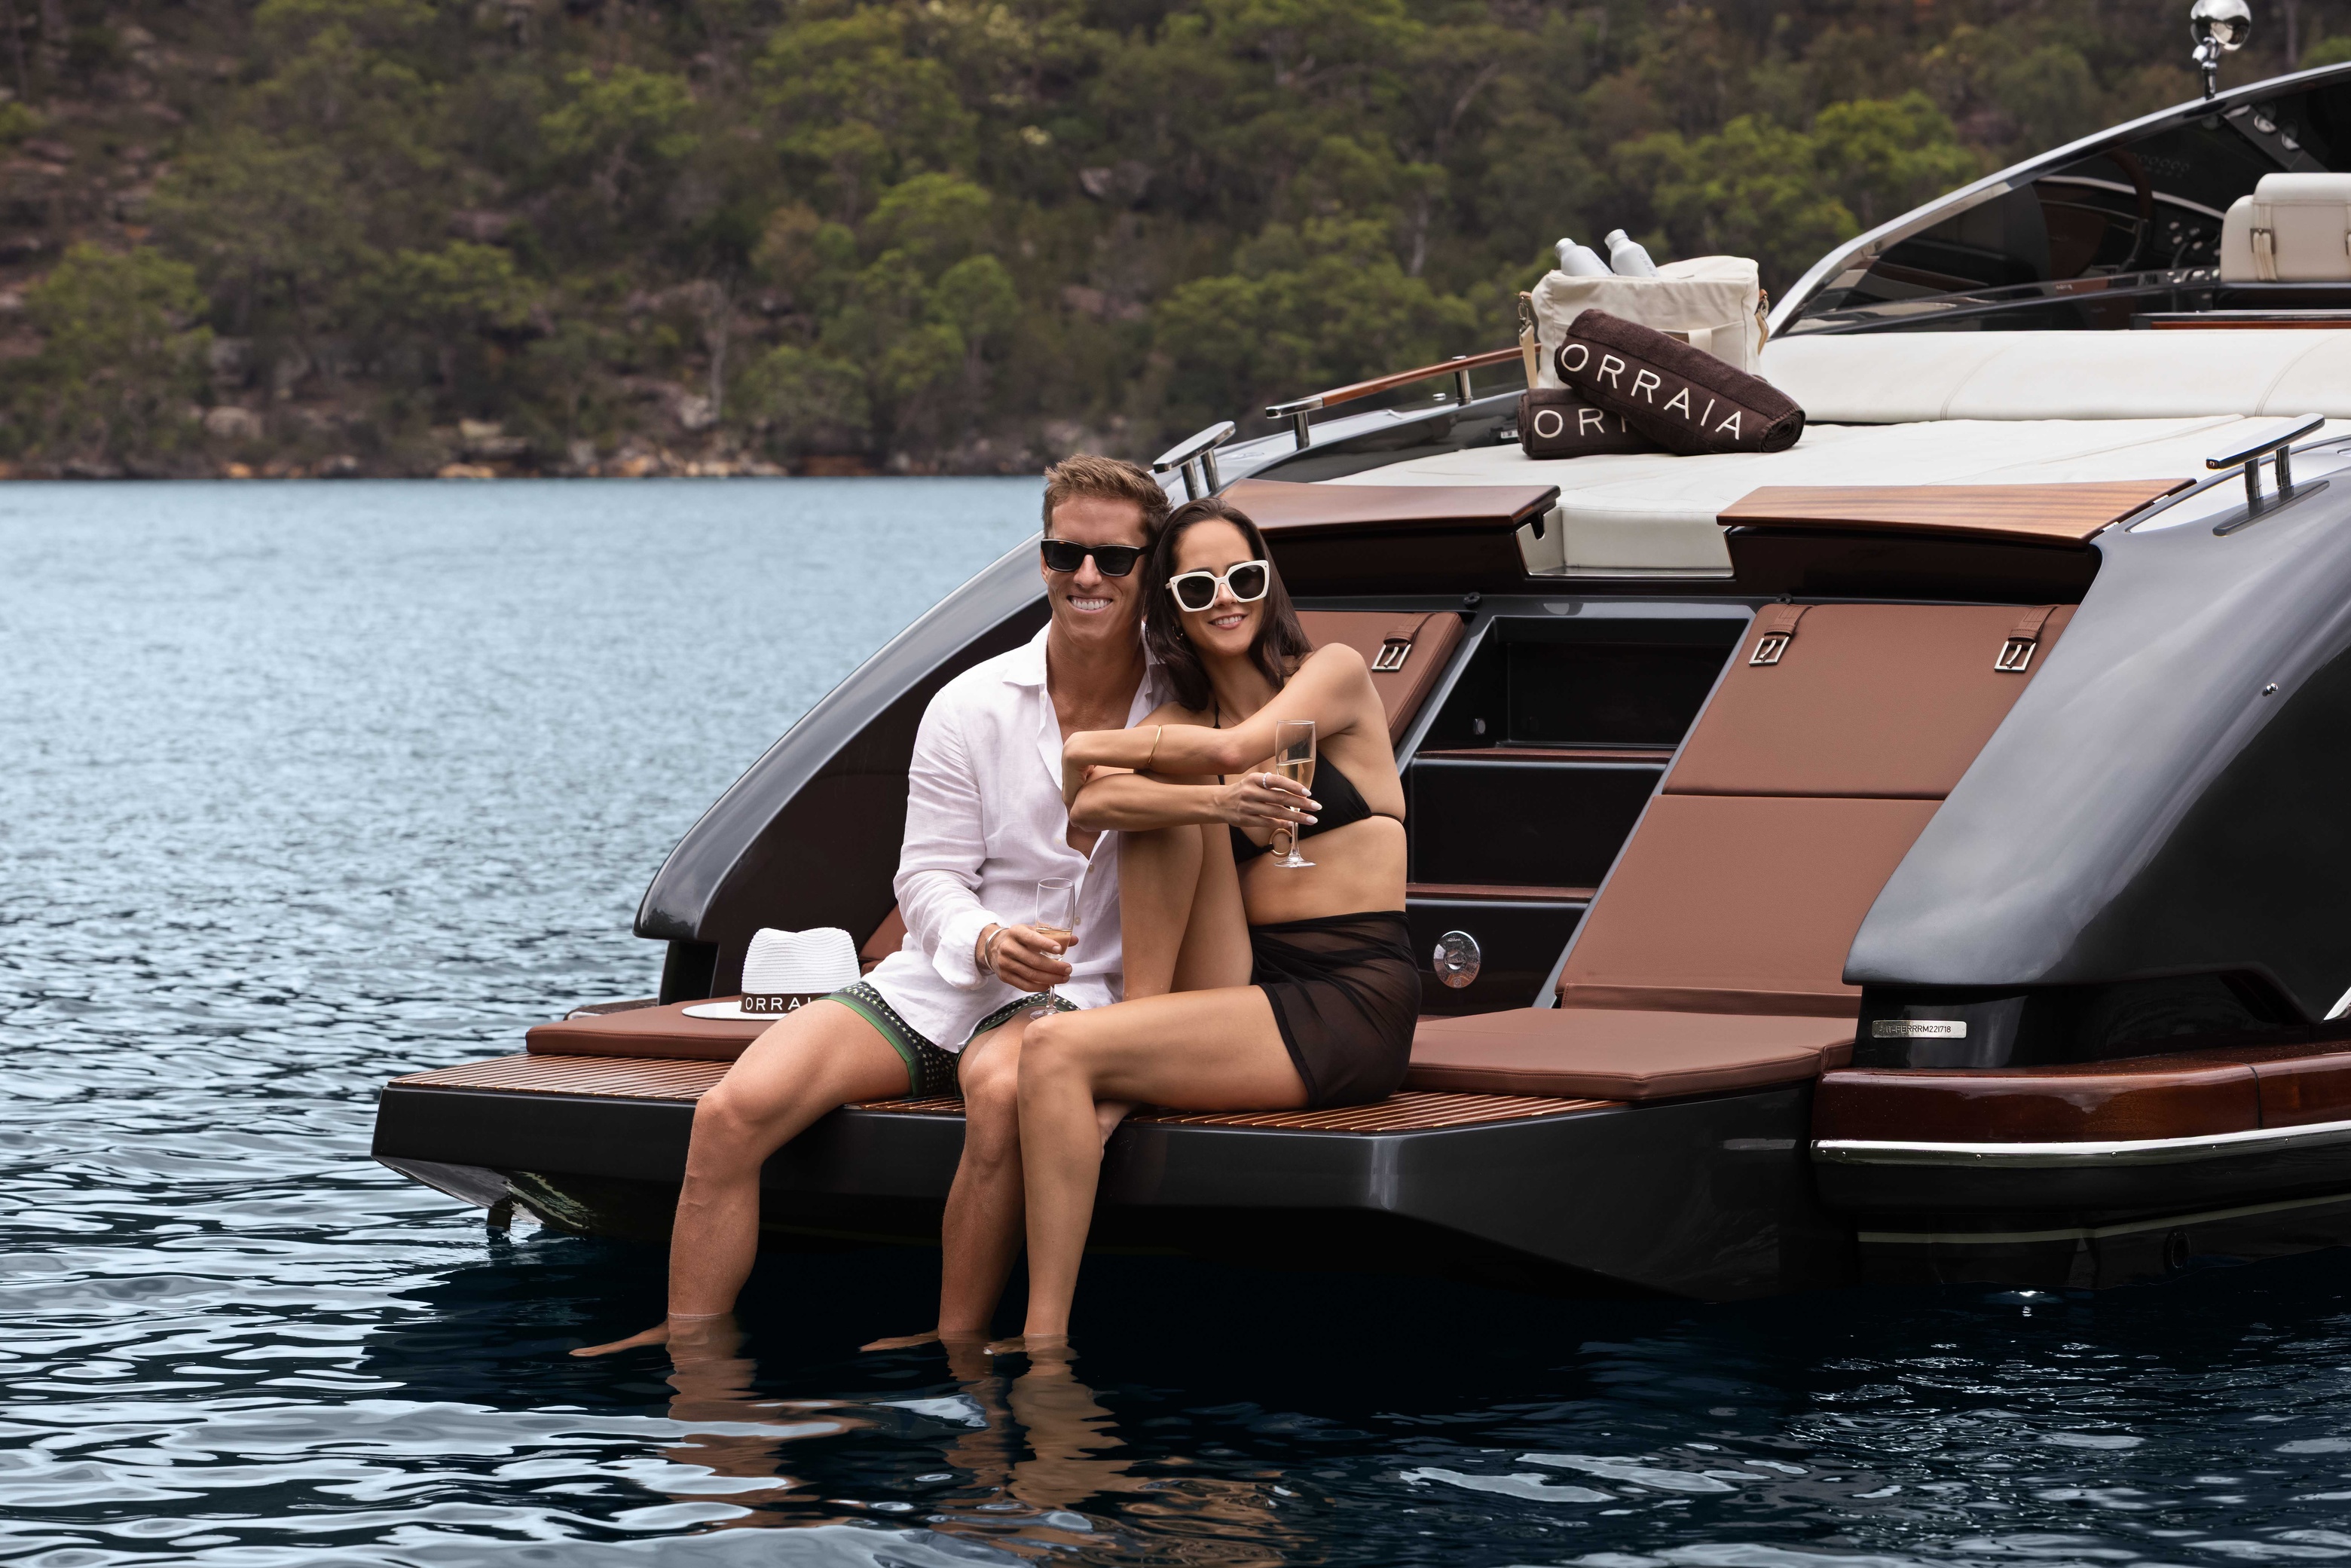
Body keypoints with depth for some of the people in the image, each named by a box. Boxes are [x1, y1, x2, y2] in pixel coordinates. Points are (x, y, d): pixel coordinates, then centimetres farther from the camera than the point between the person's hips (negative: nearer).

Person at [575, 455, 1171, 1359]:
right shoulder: (971, 707, 3)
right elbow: (928, 879, 2)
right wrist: (984, 941, -21)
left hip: (1073, 993, -3)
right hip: (932, 986, 3)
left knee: (1004, 1090, -40)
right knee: (732, 1113, -19)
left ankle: (953, 1354, -28)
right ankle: (689, 1348, -9)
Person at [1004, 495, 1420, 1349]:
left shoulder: (1336, 672, 5)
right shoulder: (1181, 724, 16)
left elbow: (1236, 749, -16)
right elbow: (1088, 805, -7)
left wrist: (1093, 747, -1)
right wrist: (1215, 806, -26)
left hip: (1352, 1006, -5)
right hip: (1250, 988, 5)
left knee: (1054, 1050, -23)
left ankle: (1045, 1342, -24)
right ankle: (1145, 1026, -15)